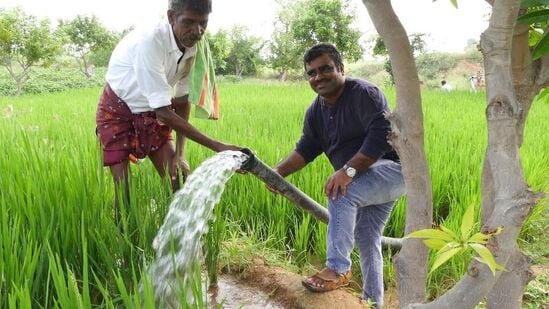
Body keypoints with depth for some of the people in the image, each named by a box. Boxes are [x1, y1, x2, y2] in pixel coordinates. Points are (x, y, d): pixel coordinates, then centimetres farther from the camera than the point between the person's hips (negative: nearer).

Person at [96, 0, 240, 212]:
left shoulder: (193, 47, -13)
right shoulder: (150, 41, -33)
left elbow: (182, 101, -1)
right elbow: (163, 112, -34)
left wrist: (179, 152, -8)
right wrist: (218, 147, -35)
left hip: (151, 112, 5)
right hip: (118, 112, -5)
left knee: (177, 181, -2)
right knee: (122, 189, -7)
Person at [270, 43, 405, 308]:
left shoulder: (364, 93, -18)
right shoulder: (316, 111, 7)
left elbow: (381, 135, -29)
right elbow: (306, 149, 5)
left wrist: (348, 170, -36)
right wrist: (278, 171, -12)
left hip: (392, 168, -9)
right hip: (369, 180, 9)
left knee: (340, 193, -31)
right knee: (366, 241, 13)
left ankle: (337, 269, -23)